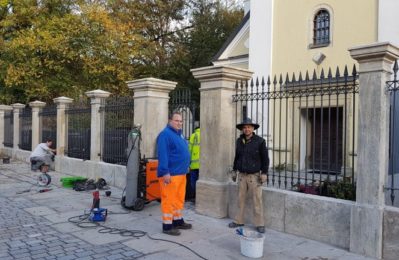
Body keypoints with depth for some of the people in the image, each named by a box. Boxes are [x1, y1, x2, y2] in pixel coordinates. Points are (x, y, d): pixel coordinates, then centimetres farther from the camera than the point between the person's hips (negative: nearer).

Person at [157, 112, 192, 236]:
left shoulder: (179, 134, 17)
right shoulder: (165, 134, -13)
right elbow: (162, 155, -20)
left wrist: (186, 166, 23)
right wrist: (165, 172, -25)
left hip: (181, 173, 10)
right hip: (170, 174, -10)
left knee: (179, 199, 17)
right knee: (169, 200, -3)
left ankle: (178, 221, 29)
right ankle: (167, 226, 5)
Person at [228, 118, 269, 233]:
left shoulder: (260, 141, -6)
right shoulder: (239, 141, 8)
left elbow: (265, 158, -4)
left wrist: (264, 173, -8)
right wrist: (234, 170, 19)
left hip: (254, 175, -4)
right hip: (242, 175, 5)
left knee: (257, 200, -2)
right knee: (240, 199, 9)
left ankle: (259, 224, 7)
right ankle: (239, 221, 20)